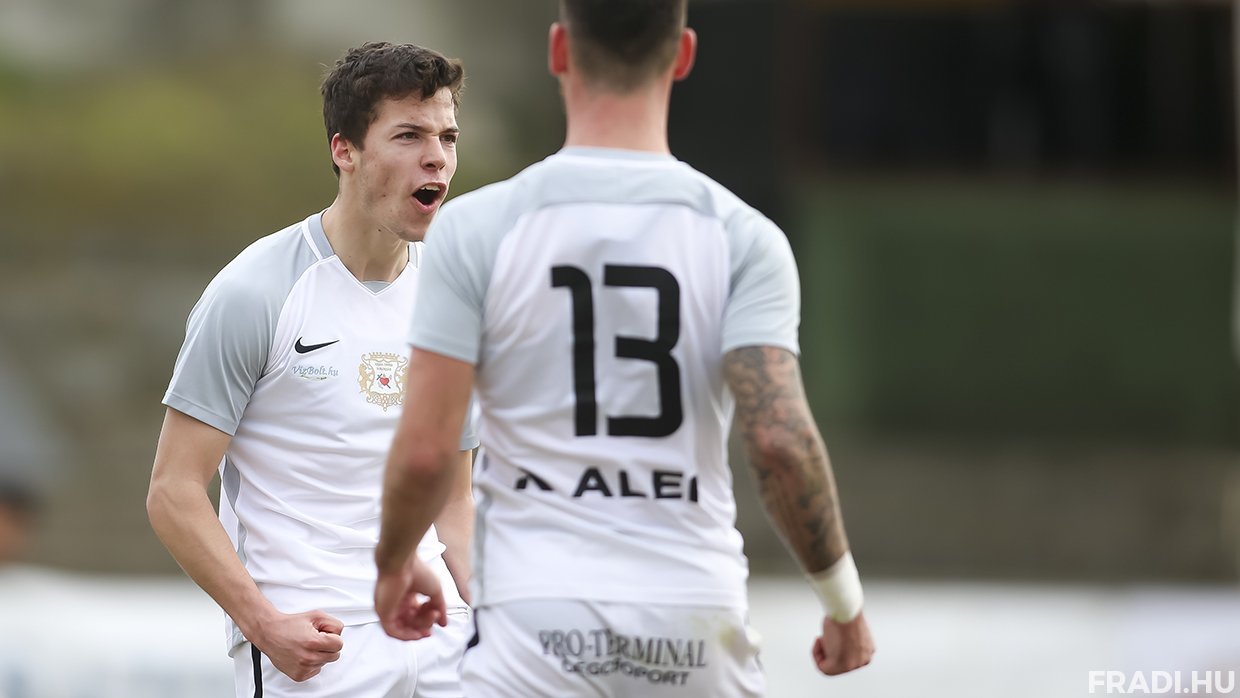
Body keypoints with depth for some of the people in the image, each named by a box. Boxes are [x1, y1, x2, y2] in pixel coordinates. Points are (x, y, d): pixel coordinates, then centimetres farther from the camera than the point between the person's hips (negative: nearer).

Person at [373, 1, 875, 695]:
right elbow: (781, 441, -12)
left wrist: (392, 565, 15)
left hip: (537, 616, -2)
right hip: (695, 619, 2)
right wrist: (843, 599, 2)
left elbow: (424, 451, -5)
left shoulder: (477, 226, -4)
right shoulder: (743, 237, -3)